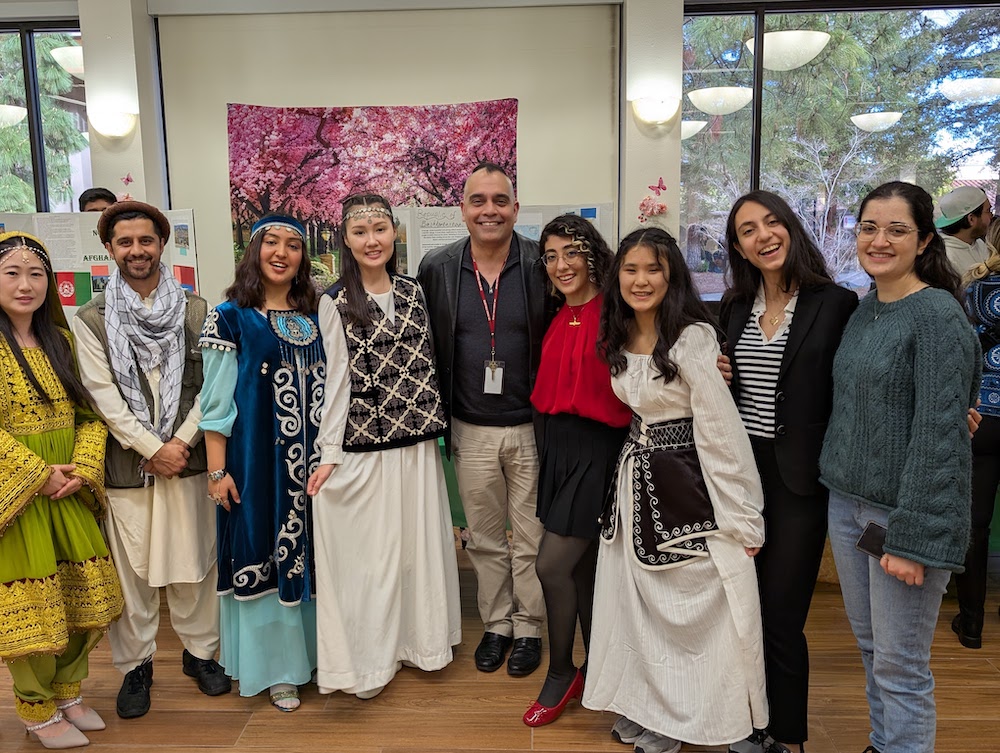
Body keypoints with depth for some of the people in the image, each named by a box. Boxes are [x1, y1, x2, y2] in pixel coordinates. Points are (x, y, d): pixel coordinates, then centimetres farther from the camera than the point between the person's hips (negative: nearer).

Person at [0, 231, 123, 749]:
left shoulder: (61, 340, 8)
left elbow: (89, 412, 6)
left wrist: (84, 469, -8)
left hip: (70, 490, 5)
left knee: (80, 595, 11)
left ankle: (67, 691, 31)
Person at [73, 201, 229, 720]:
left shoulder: (195, 311, 4)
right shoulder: (92, 319, 2)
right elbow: (103, 396, -5)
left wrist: (180, 442, -10)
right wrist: (152, 448, -11)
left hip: (187, 459, 1)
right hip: (124, 464, 0)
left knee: (193, 560, 9)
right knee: (131, 569, 7)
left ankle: (200, 650, 28)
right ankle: (135, 664, 25)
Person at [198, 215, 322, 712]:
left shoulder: (314, 316, 9)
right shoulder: (231, 318, -4)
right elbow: (216, 401, -7)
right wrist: (217, 469, -11)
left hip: (313, 457, 4)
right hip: (257, 457, -4)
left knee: (310, 550, 13)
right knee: (263, 552, 5)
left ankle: (315, 649, 30)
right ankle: (277, 666, 20)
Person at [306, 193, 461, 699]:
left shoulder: (413, 292, 7)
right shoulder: (336, 303, -5)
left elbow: (424, 367, 11)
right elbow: (337, 381, -6)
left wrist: (432, 426, 9)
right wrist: (329, 455, -9)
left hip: (417, 444, 4)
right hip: (364, 448, -4)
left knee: (420, 543, 13)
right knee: (371, 551, 4)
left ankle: (420, 638, 32)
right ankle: (369, 658, 22)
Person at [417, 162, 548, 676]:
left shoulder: (542, 266, -7)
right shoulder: (437, 269, 0)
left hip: (531, 427, -2)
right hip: (470, 432, 2)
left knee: (531, 537, 11)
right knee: (484, 538, 16)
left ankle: (529, 628, 31)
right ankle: (496, 624, 35)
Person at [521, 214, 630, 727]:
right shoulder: (560, 319, 9)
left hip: (597, 446, -7)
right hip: (559, 443, 7)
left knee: (551, 566, -4)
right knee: (582, 567, 16)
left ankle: (561, 674, 20)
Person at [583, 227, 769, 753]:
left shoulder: (693, 338, -17)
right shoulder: (618, 340, 5)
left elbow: (722, 431, -19)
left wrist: (742, 517, -19)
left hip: (688, 483, -7)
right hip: (636, 479, 7)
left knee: (696, 607, 5)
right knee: (637, 605, 16)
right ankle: (645, 709, 34)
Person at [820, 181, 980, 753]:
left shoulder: (937, 315, -14)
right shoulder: (864, 309, 8)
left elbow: (938, 434, -19)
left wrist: (913, 536, -20)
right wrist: (838, 485, 11)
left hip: (905, 511, -7)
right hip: (848, 502, 7)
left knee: (900, 663, 5)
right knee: (870, 645, 19)